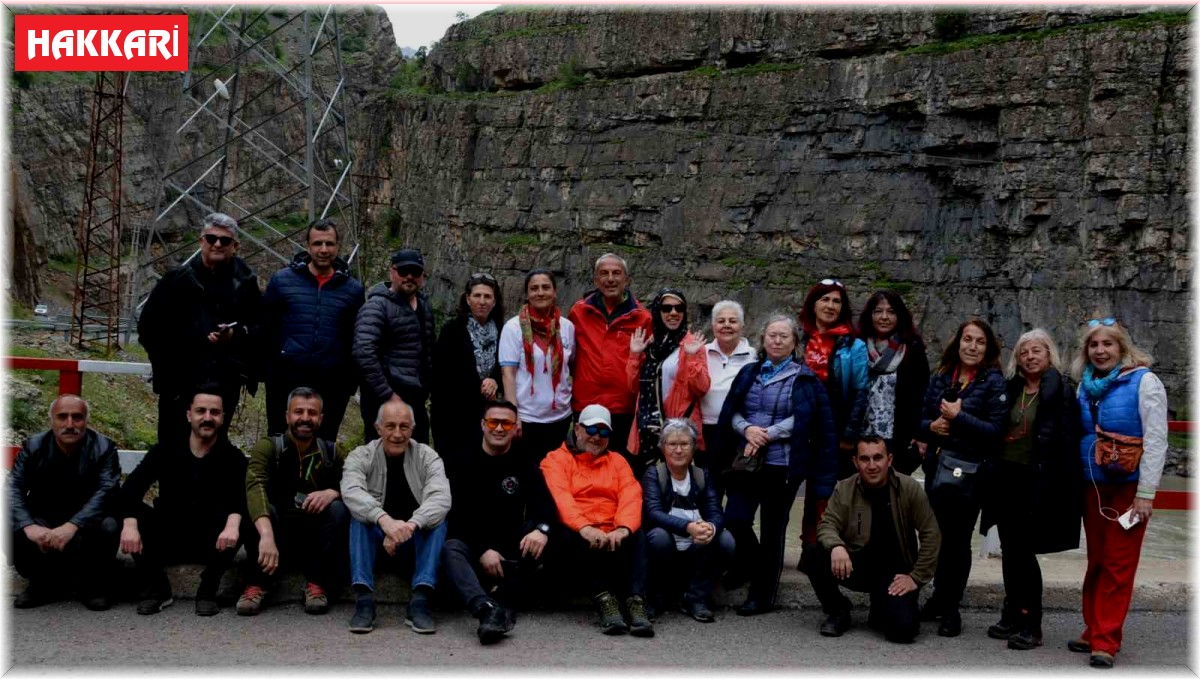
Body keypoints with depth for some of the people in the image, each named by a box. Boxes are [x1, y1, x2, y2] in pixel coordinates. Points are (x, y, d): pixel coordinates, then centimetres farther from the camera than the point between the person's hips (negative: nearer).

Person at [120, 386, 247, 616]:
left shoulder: (233, 457, -5)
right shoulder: (166, 450, -2)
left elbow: (244, 494, -24)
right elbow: (131, 488, -16)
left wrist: (233, 523, -47)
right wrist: (130, 524, -36)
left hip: (213, 543, -1)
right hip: (168, 540, 2)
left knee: (243, 522, -30)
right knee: (137, 515, -24)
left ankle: (208, 590, -15)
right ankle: (157, 587, -10)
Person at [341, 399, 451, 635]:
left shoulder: (427, 457, -3)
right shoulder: (360, 456, -4)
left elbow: (441, 498, -21)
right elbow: (351, 492, -26)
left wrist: (410, 525, -41)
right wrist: (384, 519, -45)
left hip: (417, 538, 0)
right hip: (375, 537, 0)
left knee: (438, 518, -27)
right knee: (359, 516, -28)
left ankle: (420, 601, -35)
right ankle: (363, 600, -36)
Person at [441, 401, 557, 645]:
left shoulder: (525, 469, 16)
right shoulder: (462, 466, 10)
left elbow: (544, 505, -4)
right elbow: (456, 515, -2)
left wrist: (542, 528, -28)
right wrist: (482, 550, -18)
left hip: (511, 554, 1)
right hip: (473, 551, -1)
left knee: (539, 544, -28)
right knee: (451, 549, -33)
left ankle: (498, 603, -40)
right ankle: (486, 608, -56)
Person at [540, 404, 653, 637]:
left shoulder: (617, 461, 20)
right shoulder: (556, 459, 9)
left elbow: (631, 496, 2)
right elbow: (559, 498, -11)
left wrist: (623, 528, -21)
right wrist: (584, 527, -30)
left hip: (612, 536, 3)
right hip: (578, 535, -2)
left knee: (637, 536, -28)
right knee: (571, 539, -35)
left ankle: (636, 601, -37)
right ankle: (605, 599, -36)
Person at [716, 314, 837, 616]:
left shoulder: (804, 379, -1)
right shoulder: (748, 373, 12)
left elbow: (802, 419, -10)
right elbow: (730, 411, 9)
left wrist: (767, 434, -14)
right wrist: (747, 429, -10)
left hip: (783, 464, -3)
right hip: (745, 462, 3)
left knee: (772, 530, 3)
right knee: (734, 520, -6)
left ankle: (762, 595, 16)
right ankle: (749, 564, 26)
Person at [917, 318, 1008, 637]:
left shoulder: (993, 381, -4)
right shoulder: (940, 377, 10)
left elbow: (995, 431, -12)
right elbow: (921, 421, 14)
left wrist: (959, 417, -16)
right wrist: (932, 426, -7)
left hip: (969, 473, -4)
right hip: (937, 468, 4)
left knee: (957, 540, 2)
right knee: (938, 537, 9)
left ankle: (950, 608, 15)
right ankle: (939, 598, 25)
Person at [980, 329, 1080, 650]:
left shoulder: (1060, 392, -5)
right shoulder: (1011, 389, 10)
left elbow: (1066, 442, -10)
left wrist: (1063, 488, -16)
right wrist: (991, 474, 8)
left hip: (1037, 482, -5)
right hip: (1006, 477, 5)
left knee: (1023, 552, -4)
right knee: (1010, 550, 10)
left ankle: (1031, 624, 6)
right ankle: (1012, 615, 21)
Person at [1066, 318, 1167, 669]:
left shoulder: (1144, 381, -8)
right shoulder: (1086, 386, 9)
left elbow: (1156, 441, -11)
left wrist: (1146, 494, -14)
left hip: (1128, 485, -5)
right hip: (1093, 485, 5)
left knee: (1118, 565, -1)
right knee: (1096, 561, 10)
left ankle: (1106, 640, 4)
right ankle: (1094, 631, 19)